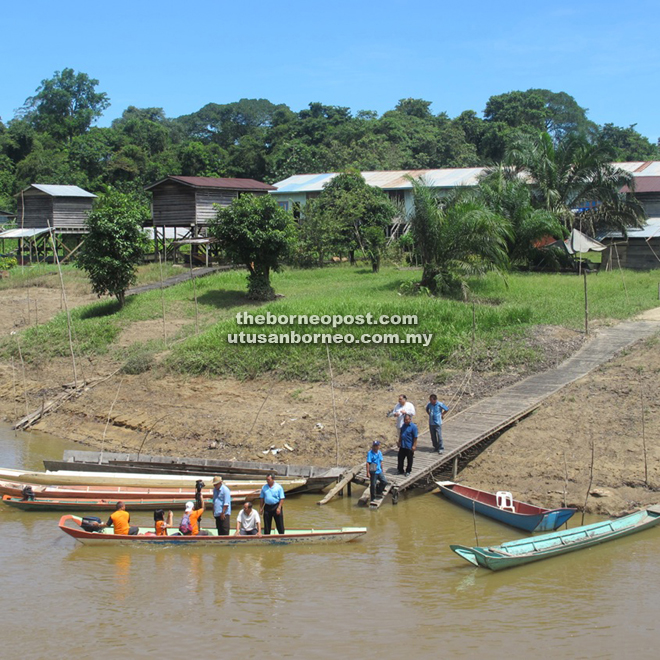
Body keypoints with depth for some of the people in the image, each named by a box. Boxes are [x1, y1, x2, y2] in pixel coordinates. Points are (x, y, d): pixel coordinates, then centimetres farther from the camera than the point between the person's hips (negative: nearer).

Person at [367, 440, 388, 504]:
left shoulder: (379, 452, 6)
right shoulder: (370, 453, -14)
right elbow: (368, 463, -17)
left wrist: (382, 470, 19)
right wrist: (368, 472, -20)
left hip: (379, 471, 6)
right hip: (373, 472, -6)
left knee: (384, 482, 5)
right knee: (373, 485, 1)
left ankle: (378, 492, 29)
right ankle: (373, 499, 13)